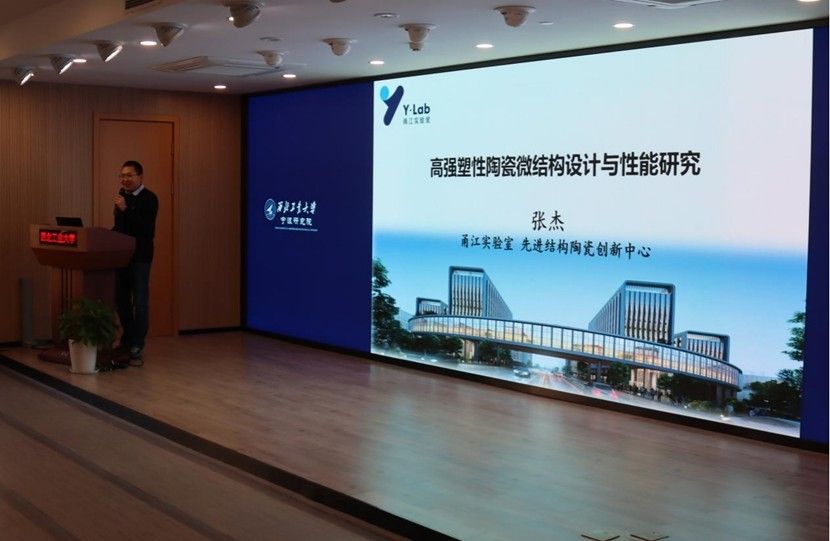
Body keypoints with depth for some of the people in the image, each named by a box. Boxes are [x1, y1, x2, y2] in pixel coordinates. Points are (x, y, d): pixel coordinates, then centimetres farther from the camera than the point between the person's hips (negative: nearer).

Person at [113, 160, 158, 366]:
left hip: (139, 257, -7)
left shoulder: (149, 198, -10)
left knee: (140, 303, -4)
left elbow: (148, 229, -22)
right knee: (121, 301, 15)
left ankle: (136, 349, -2)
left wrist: (126, 209, -27)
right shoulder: (122, 194, 12)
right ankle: (128, 340, 30)